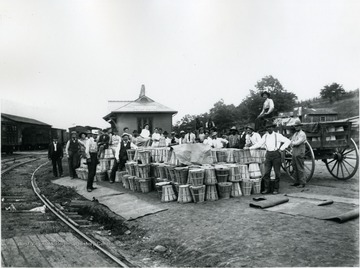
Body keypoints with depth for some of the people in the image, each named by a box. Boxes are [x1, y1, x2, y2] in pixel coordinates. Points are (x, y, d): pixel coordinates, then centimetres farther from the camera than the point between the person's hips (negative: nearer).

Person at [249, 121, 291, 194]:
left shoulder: (277, 135, -1)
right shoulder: (265, 136, 10)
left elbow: (288, 141, -2)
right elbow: (259, 144, 9)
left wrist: (282, 148, -9)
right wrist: (250, 148, 2)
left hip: (276, 154, -3)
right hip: (268, 155, 3)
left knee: (277, 173, 2)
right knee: (266, 172, 1)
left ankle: (276, 189, 11)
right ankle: (266, 189, 8)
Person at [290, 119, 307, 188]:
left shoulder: (302, 134, -9)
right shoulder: (295, 134, 18)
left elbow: (298, 142, -20)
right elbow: (291, 142, 15)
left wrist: (293, 143, -3)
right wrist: (292, 144, -6)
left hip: (299, 153, -8)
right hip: (294, 152, 8)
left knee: (300, 168, -6)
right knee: (295, 168, 10)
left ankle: (302, 183, 0)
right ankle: (297, 182, 18)